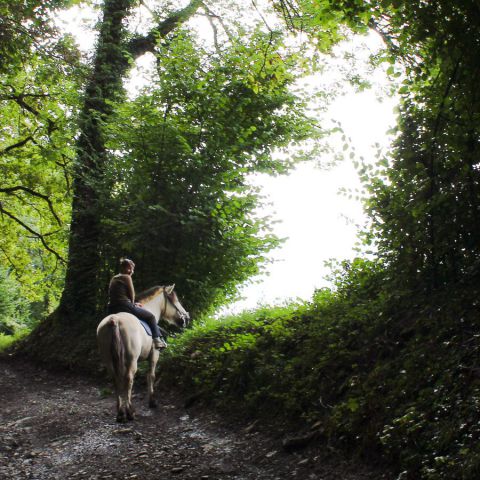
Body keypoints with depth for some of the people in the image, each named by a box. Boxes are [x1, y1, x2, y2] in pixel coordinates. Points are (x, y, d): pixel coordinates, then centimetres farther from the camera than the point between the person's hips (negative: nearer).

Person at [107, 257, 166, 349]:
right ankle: (157, 340, 3)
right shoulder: (126, 277, -4)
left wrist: (133, 304, 25)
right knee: (151, 316, 6)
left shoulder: (113, 279, 20)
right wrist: (132, 304, 20)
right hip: (124, 306, -8)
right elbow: (132, 295, -1)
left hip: (111, 309, 8)